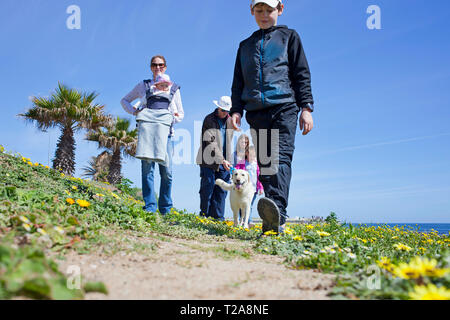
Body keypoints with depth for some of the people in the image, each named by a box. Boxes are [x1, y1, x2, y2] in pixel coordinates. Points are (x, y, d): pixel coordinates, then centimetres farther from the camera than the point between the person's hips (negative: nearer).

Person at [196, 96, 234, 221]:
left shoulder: (230, 120, 11)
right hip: (209, 160, -5)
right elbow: (211, 143, -17)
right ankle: (205, 214, 7)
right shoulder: (209, 120, -9)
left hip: (224, 161, 5)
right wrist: (222, 160, -24)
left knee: (221, 189, 4)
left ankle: (218, 217, 9)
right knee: (208, 187, -3)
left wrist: (226, 160, 15)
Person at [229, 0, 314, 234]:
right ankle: (273, 221, 2)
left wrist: (306, 108, -2)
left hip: (284, 108, -4)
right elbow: (238, 82, 21)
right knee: (264, 164, -1)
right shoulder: (245, 46, 24)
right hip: (256, 112, 4)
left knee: (281, 158, -21)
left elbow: (302, 74, 8)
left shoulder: (289, 37, 15)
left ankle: (278, 212, -37)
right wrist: (236, 110, 6)